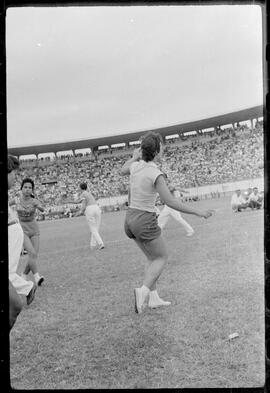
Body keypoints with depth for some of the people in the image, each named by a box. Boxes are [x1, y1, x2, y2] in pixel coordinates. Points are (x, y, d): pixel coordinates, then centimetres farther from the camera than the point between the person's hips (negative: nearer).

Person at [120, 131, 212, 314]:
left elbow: (122, 171, 24)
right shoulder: (156, 174, -20)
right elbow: (170, 202, -24)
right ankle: (144, 290, -10)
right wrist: (198, 212, -19)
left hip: (131, 219, 7)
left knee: (152, 258, 20)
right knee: (162, 258, 10)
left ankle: (153, 297, 15)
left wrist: (134, 157, 37)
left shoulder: (135, 166, -1)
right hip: (146, 222, -7)